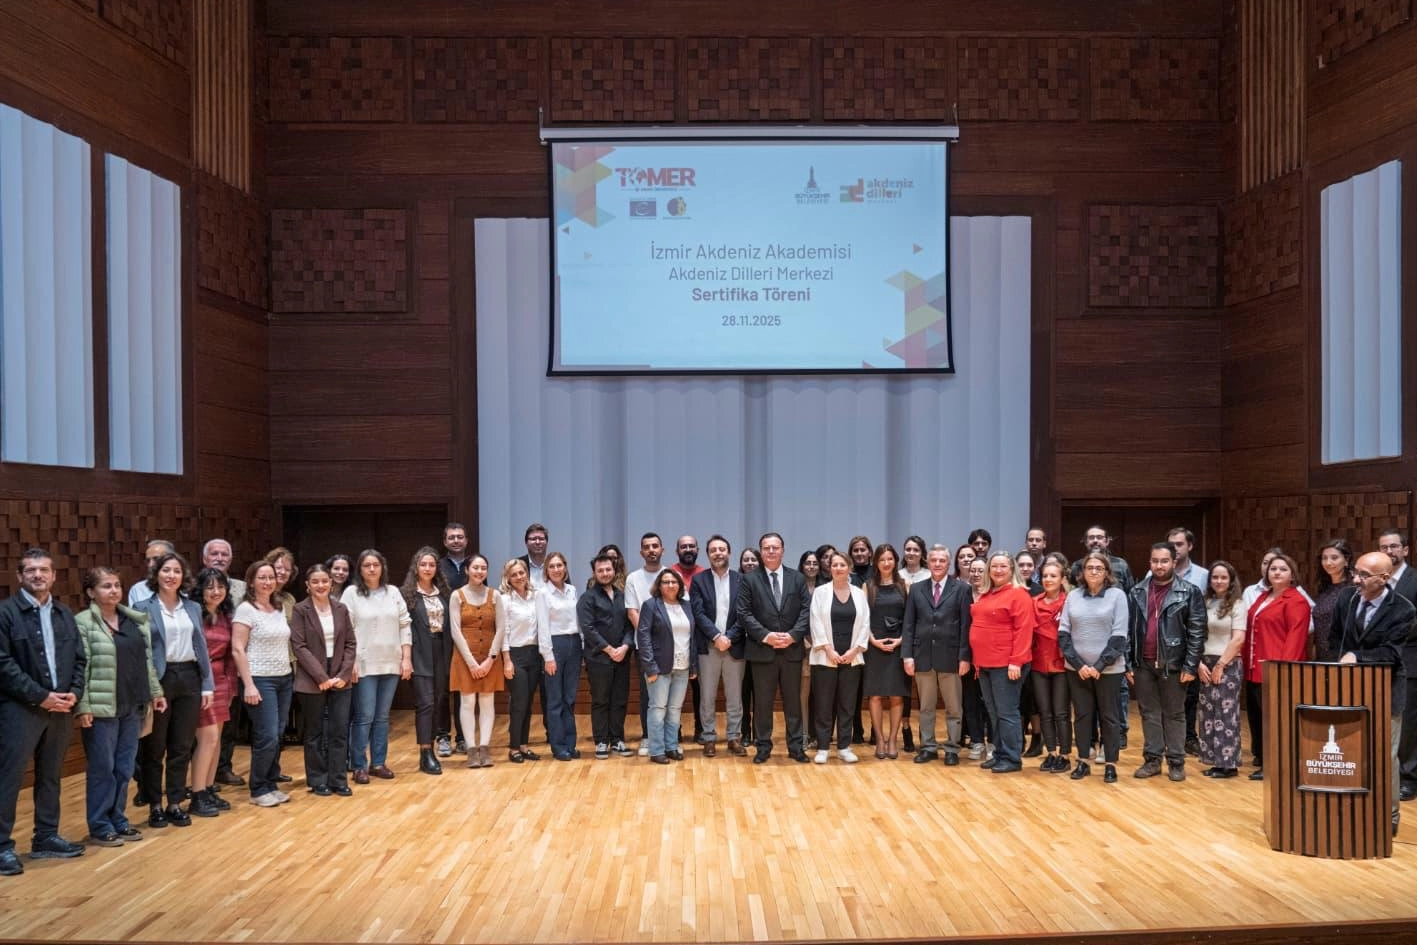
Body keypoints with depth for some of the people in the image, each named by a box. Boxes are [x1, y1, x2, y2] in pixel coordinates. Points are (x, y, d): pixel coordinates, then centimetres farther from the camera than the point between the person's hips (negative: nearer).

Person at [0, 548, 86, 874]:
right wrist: (40, 696, -16)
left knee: (50, 777, 14)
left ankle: (46, 838, 23)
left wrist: (74, 692, -5)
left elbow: (79, 658, 12)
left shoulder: (65, 614, 12)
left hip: (61, 708, 6)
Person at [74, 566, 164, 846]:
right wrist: (82, 706, -15)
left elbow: (146, 660, 16)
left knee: (125, 767, 11)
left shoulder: (135, 620, 10)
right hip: (101, 707, -6)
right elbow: (80, 668, -12)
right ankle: (99, 826, 12)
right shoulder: (83, 623, -8)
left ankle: (117, 819, 23)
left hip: (132, 706, 6)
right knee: (102, 767, 2)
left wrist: (155, 691, 14)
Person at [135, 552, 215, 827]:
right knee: (155, 748, 6)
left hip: (189, 678, 4)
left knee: (182, 747, 9)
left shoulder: (193, 607, 10)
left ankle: (175, 804, 18)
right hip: (159, 679, -4)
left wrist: (207, 684, 4)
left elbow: (201, 647, 10)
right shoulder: (144, 608, -2)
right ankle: (155, 805, 16)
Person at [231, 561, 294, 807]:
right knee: (267, 737, -7)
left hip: (284, 679, 6)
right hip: (260, 680, -6)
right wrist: (249, 685, -16)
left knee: (277, 736, 8)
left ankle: (271, 784, 20)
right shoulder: (246, 609, -7)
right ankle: (259, 790, 8)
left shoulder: (280, 609, 11)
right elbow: (238, 650, -11)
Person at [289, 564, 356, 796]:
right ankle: (317, 781, 17)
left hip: (340, 678, 3)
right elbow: (299, 646, -10)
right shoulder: (300, 610, -4)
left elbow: (351, 644, 6)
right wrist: (321, 676, -15)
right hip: (312, 680, -3)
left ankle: (338, 779, 12)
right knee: (314, 732, 7)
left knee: (340, 731, 3)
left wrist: (344, 674, -7)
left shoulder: (341, 609, 7)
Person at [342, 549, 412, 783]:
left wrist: (406, 658, 3)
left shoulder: (393, 593, 8)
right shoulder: (351, 593, -2)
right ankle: (359, 766, 6)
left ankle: (378, 762, 18)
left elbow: (405, 626, 9)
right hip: (364, 664, -4)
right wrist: (350, 662, -12)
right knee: (364, 717, -3)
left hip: (391, 663, 4)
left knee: (382, 716, 9)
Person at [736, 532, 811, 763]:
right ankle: (763, 747, 14)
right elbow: (744, 613, -5)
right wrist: (765, 636, -15)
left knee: (793, 701, 8)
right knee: (763, 702, 5)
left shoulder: (797, 578, 8)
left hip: (792, 649, 2)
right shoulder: (749, 579, 2)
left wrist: (793, 635, -12)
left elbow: (806, 610, 2)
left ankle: (795, 747, 16)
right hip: (762, 650, -2)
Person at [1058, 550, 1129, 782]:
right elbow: (1063, 633, 3)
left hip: (1108, 669, -2)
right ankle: (1083, 761, 18)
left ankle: (1111, 764, 15)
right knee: (1083, 715, 9)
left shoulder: (1117, 595, -2)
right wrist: (1079, 664, -8)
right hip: (1077, 669, 2)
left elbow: (1120, 635, -7)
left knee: (1109, 717, 6)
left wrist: (1100, 666, -12)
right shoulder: (1073, 595, 5)